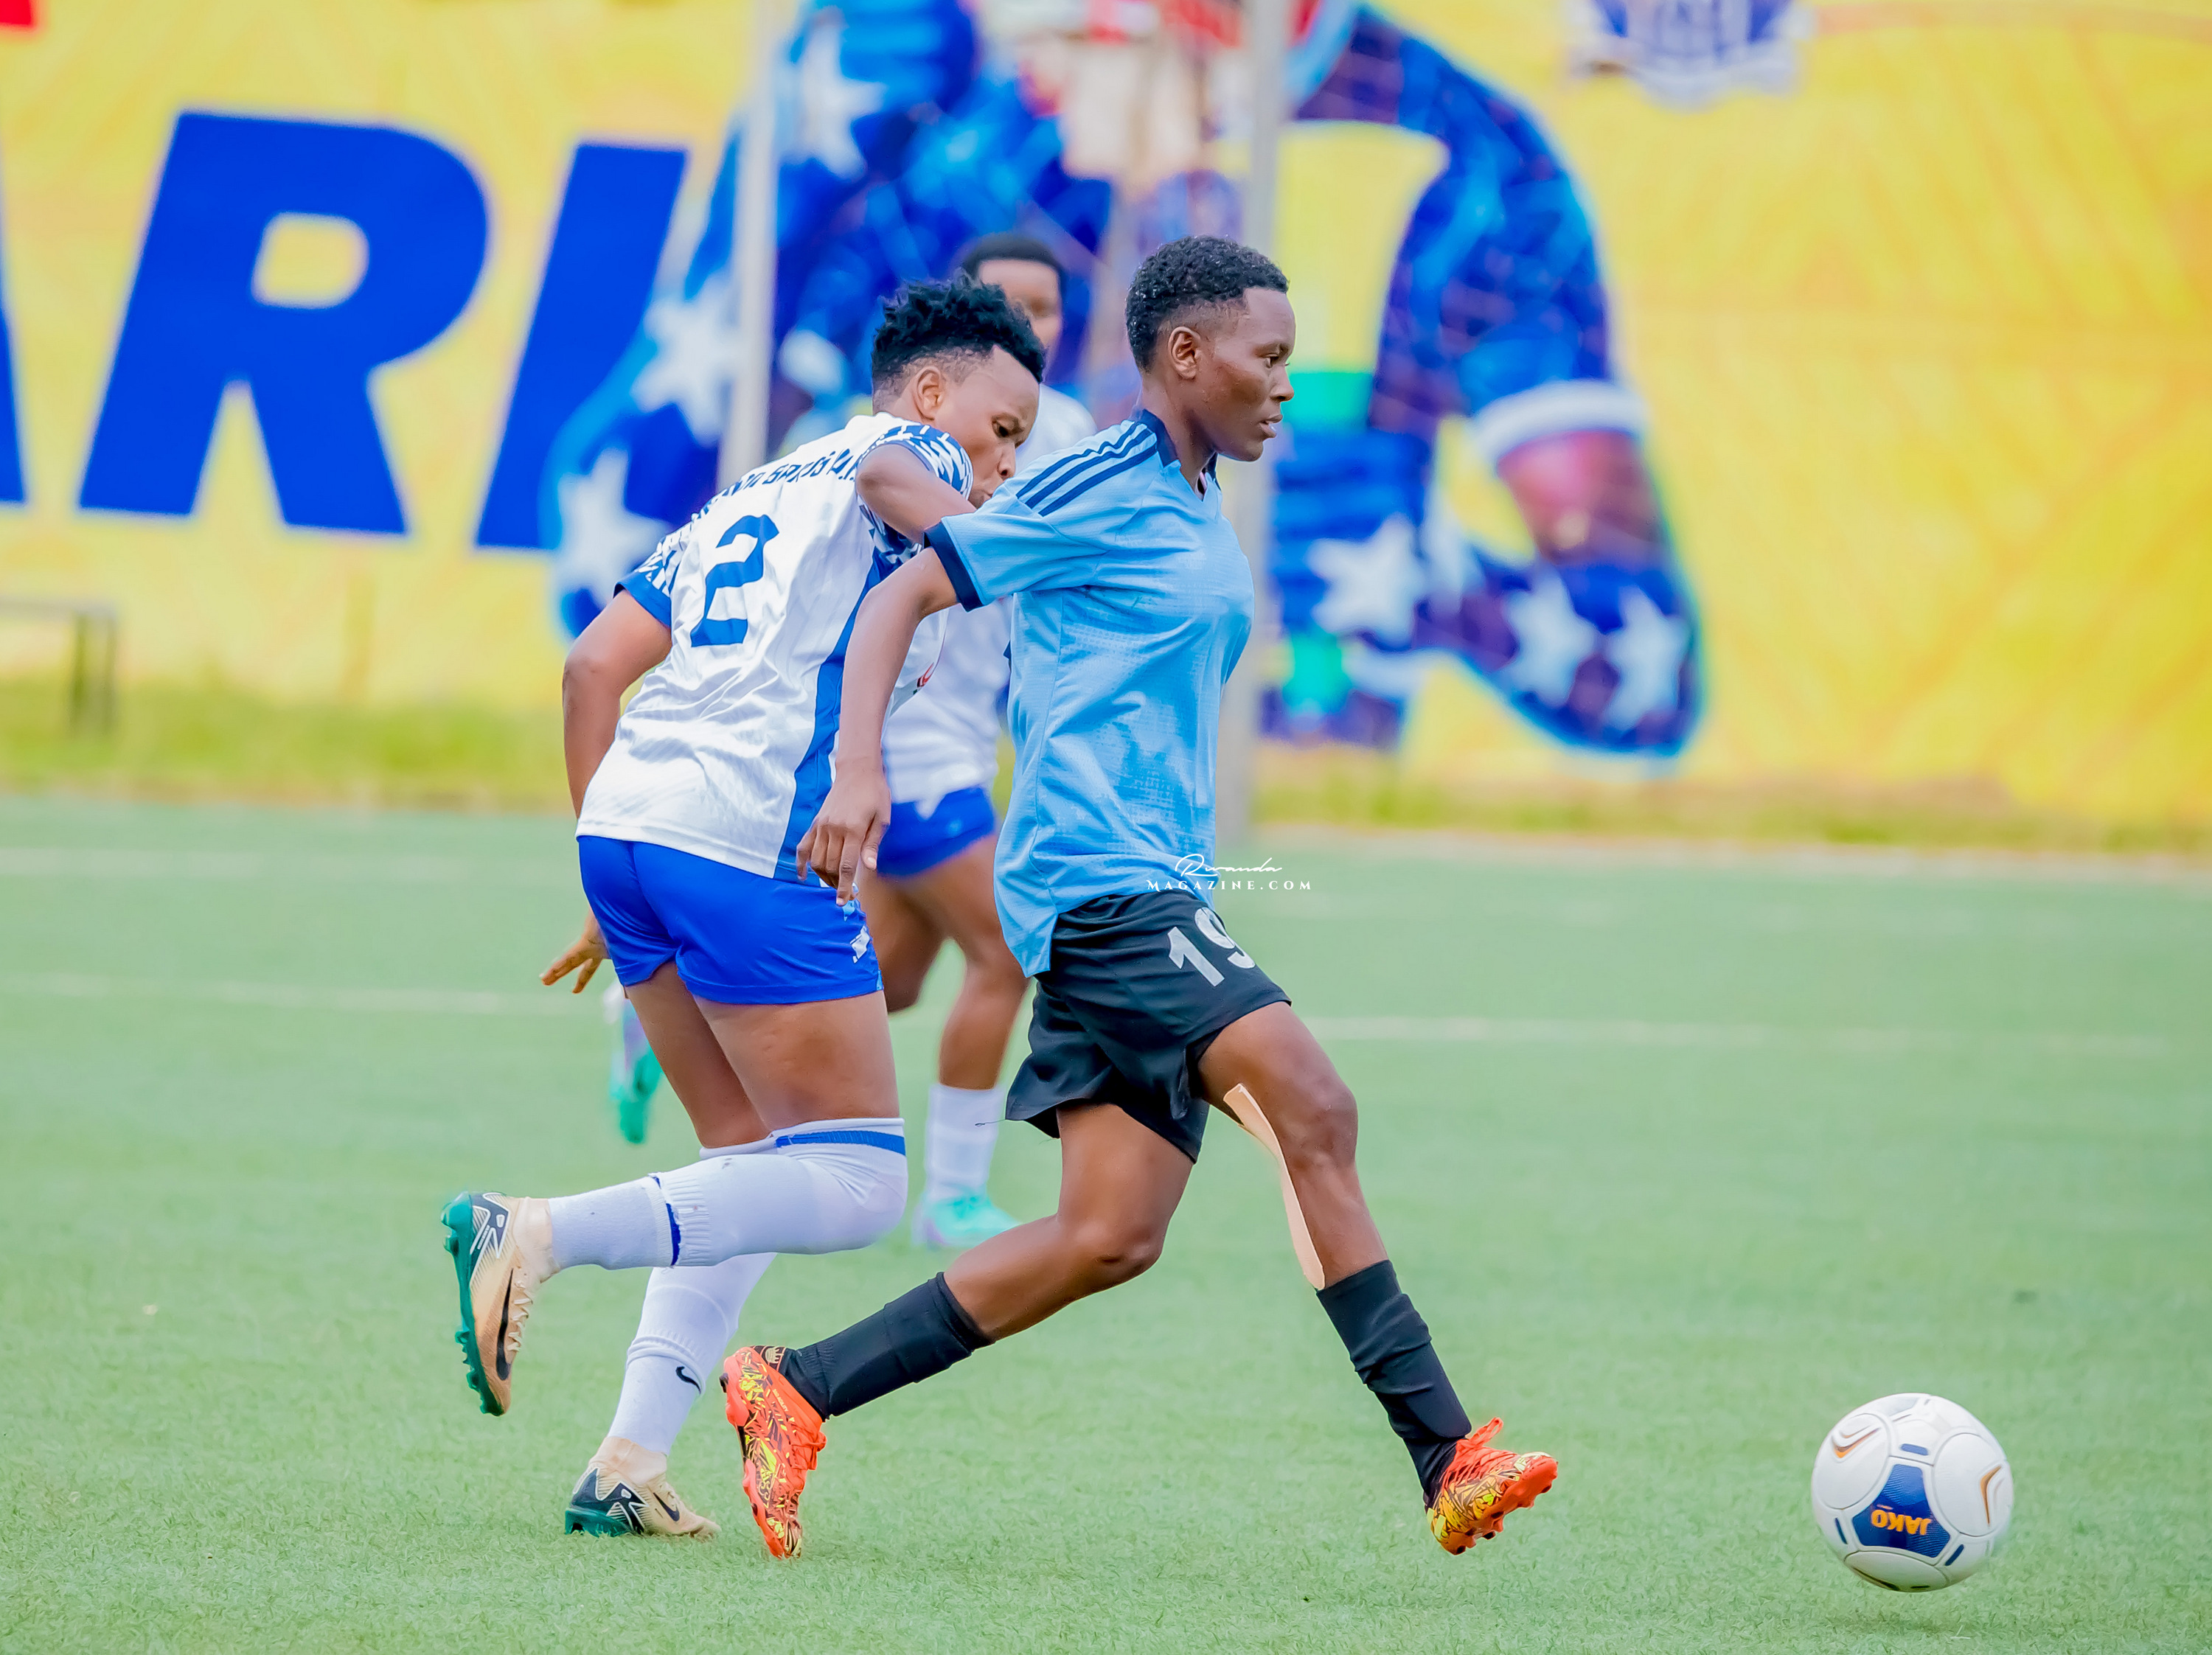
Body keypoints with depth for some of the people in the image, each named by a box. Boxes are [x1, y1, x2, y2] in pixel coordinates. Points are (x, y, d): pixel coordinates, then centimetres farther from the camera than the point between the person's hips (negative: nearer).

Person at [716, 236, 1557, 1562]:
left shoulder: (1195, 510, 19)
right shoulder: (1101, 493, -7)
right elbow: (904, 597, -10)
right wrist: (860, 771, -20)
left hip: (1150, 890, 10)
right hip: (1099, 882, -10)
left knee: (1112, 1236, 2)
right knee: (1315, 1111, -19)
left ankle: (796, 1392, 6)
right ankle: (1445, 1452, -21)